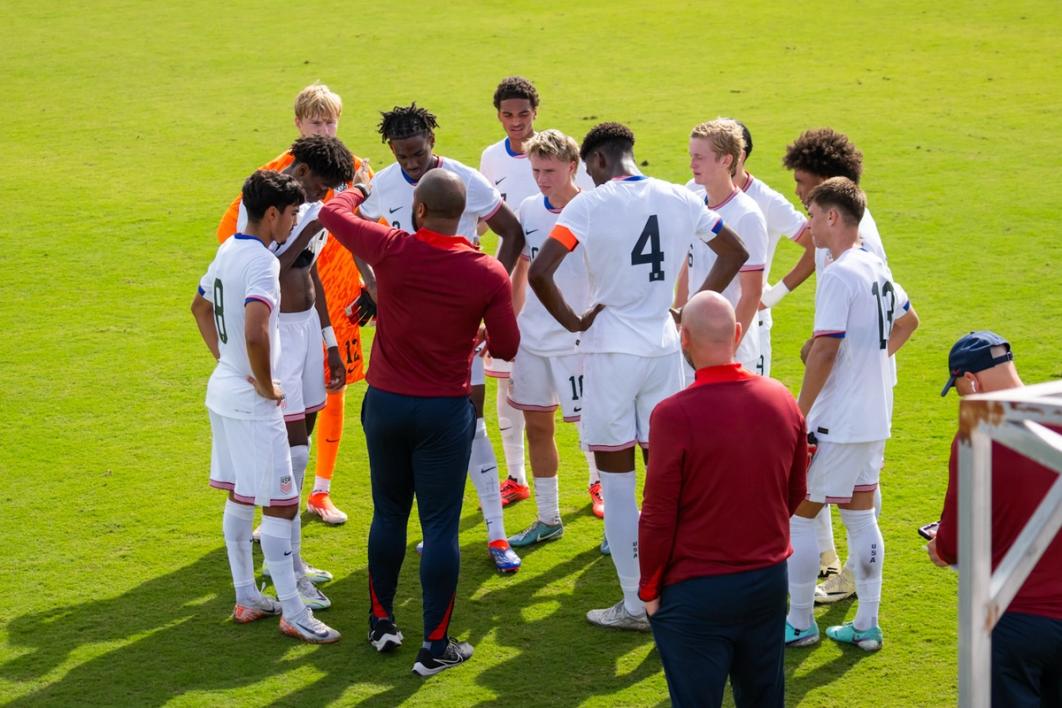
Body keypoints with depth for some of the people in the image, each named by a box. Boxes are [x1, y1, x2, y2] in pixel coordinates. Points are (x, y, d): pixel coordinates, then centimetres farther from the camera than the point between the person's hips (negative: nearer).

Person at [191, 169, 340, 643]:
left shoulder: (228, 251, 7)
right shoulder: (262, 262, -22)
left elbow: (200, 306, 25)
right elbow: (254, 332, -36)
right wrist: (265, 385, -21)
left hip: (223, 390, 10)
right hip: (252, 404, -10)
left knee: (240, 498, 17)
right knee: (279, 506, -4)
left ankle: (247, 598, 27)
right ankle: (293, 614, 1)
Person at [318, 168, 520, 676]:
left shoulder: (391, 249, -12)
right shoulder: (488, 273, -12)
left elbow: (333, 213, 5)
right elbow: (506, 348, -3)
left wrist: (358, 190, 28)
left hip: (385, 403, 2)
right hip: (445, 411, -2)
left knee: (388, 514, 17)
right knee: (440, 525, 4)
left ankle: (381, 623, 29)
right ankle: (435, 646, 9)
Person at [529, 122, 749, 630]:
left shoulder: (590, 204, -11)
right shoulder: (679, 199, 3)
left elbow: (539, 272, -21)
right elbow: (735, 253, 14)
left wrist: (571, 321, -6)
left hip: (610, 351, -4)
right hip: (664, 349, 4)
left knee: (617, 479, 5)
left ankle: (636, 604, 7)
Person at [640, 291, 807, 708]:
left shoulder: (674, 415, -20)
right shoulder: (781, 400, -3)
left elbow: (658, 518, -14)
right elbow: (795, 494, 10)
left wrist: (649, 590, -1)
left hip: (697, 594, -5)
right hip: (769, 580, 5)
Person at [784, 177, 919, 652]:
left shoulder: (839, 276, -18)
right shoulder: (877, 268, 10)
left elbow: (824, 351, -23)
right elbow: (908, 320, 26)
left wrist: (799, 416, -19)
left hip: (836, 424, -9)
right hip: (875, 420, 9)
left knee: (799, 515, 2)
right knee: (861, 516, 13)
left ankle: (800, 623, 8)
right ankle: (867, 626, 16)